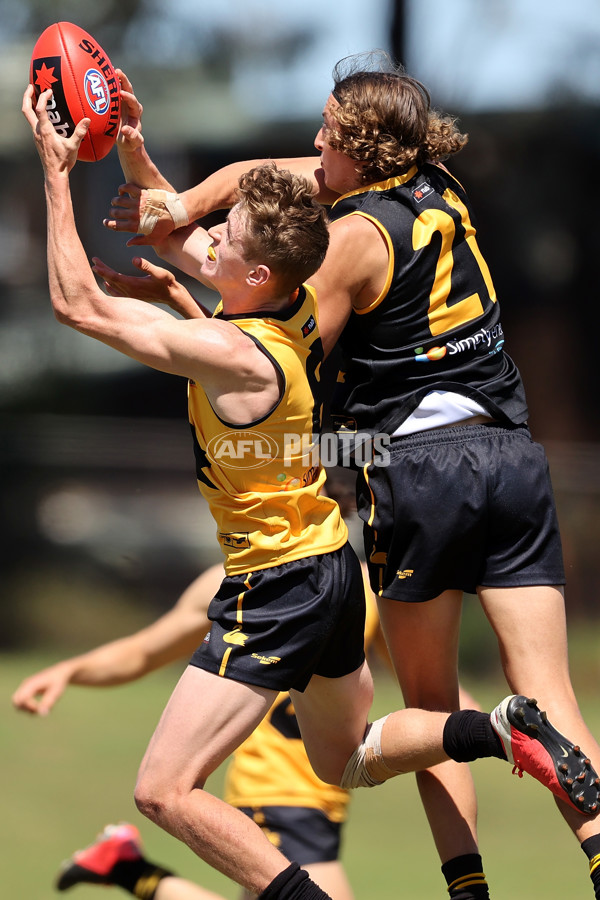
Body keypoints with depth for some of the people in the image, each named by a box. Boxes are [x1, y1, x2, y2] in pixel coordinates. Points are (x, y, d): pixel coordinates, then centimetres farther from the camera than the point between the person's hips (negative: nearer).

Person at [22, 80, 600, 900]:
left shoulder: (236, 354, -27)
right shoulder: (299, 305, -3)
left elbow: (79, 305, -24)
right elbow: (180, 233, 15)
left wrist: (57, 175, -20)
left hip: (277, 587, -10)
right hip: (331, 564, 10)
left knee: (163, 792, -10)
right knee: (345, 760, 30)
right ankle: (503, 730, 15)